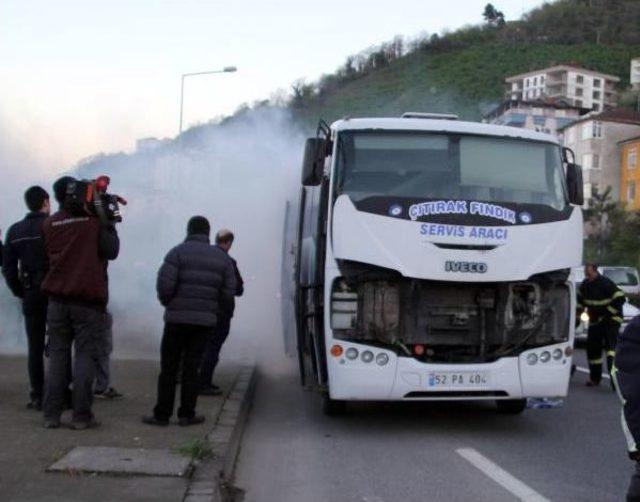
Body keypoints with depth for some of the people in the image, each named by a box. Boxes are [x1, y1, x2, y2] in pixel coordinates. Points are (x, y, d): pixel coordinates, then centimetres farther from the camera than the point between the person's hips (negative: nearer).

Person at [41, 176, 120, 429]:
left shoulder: (49, 224, 7)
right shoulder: (94, 219, -5)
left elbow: (48, 256, 16)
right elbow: (111, 251, -8)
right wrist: (109, 225, 5)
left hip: (57, 299, 4)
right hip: (88, 299, -3)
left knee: (57, 356, 9)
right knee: (85, 356, 0)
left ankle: (51, 414, 6)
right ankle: (81, 416, -2)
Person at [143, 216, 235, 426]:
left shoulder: (178, 252, -5)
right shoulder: (221, 257, 7)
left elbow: (164, 284, -13)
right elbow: (228, 292, 4)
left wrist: (167, 302, 6)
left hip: (178, 318, -3)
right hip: (206, 320, 3)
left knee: (168, 367, 4)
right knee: (191, 367, 8)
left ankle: (162, 414, 5)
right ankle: (187, 414, 8)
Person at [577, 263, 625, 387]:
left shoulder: (606, 283, -18)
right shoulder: (585, 284, 4)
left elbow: (620, 298, -21)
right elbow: (580, 299, 22)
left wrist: (608, 312, -18)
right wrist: (578, 313, 12)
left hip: (611, 319, -7)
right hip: (595, 320, 7)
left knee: (610, 343, -24)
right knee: (592, 348, 7)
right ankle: (595, 377, 17)